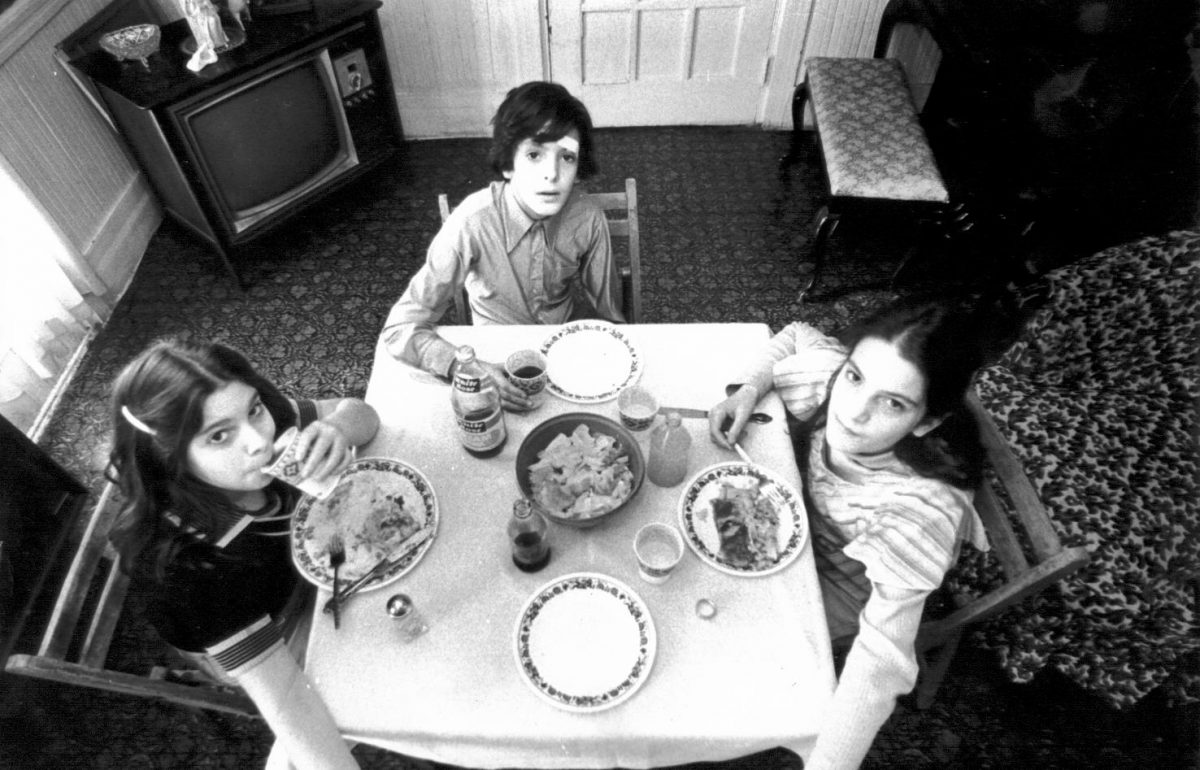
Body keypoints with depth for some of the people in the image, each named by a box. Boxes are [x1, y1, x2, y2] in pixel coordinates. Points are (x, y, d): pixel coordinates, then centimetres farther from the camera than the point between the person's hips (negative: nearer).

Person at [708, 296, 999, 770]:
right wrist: (748, 389, -20)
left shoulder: (921, 508, -40)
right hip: (795, 526, 5)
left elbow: (881, 664, -40)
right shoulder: (829, 372, -28)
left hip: (840, 598, -4)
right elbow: (797, 335, -4)